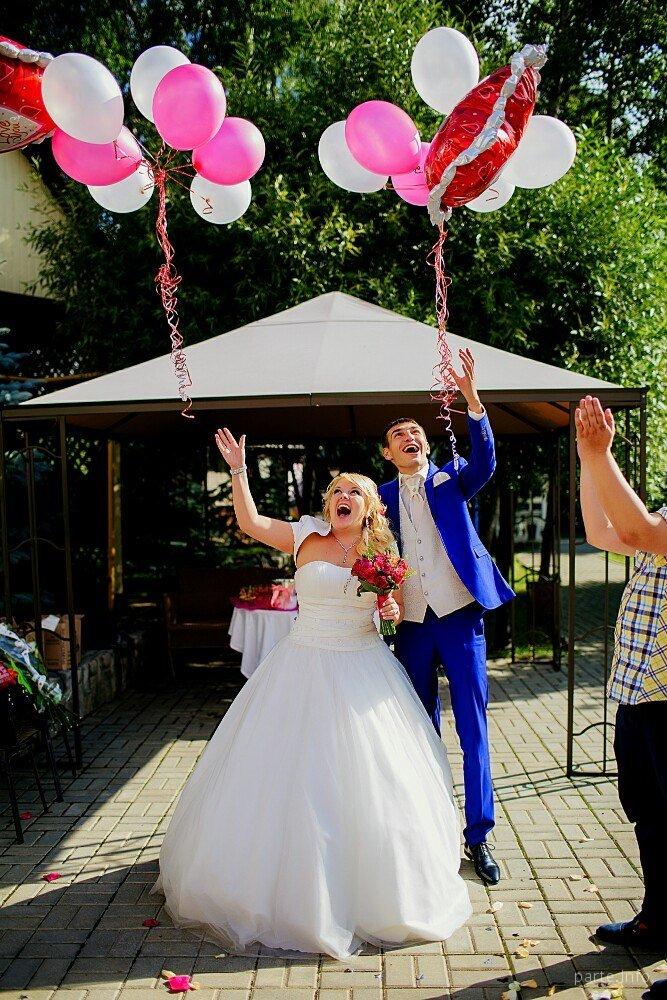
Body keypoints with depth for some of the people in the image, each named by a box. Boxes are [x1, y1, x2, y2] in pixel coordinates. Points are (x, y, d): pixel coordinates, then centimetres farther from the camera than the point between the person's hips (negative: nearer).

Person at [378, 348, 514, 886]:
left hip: (459, 616, -2)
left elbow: (484, 463, -16)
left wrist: (473, 401, -30)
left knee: (473, 728, 0)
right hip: (412, 623, 2)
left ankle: (479, 835, 12)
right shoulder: (383, 497, 10)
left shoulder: (450, 479, 5)